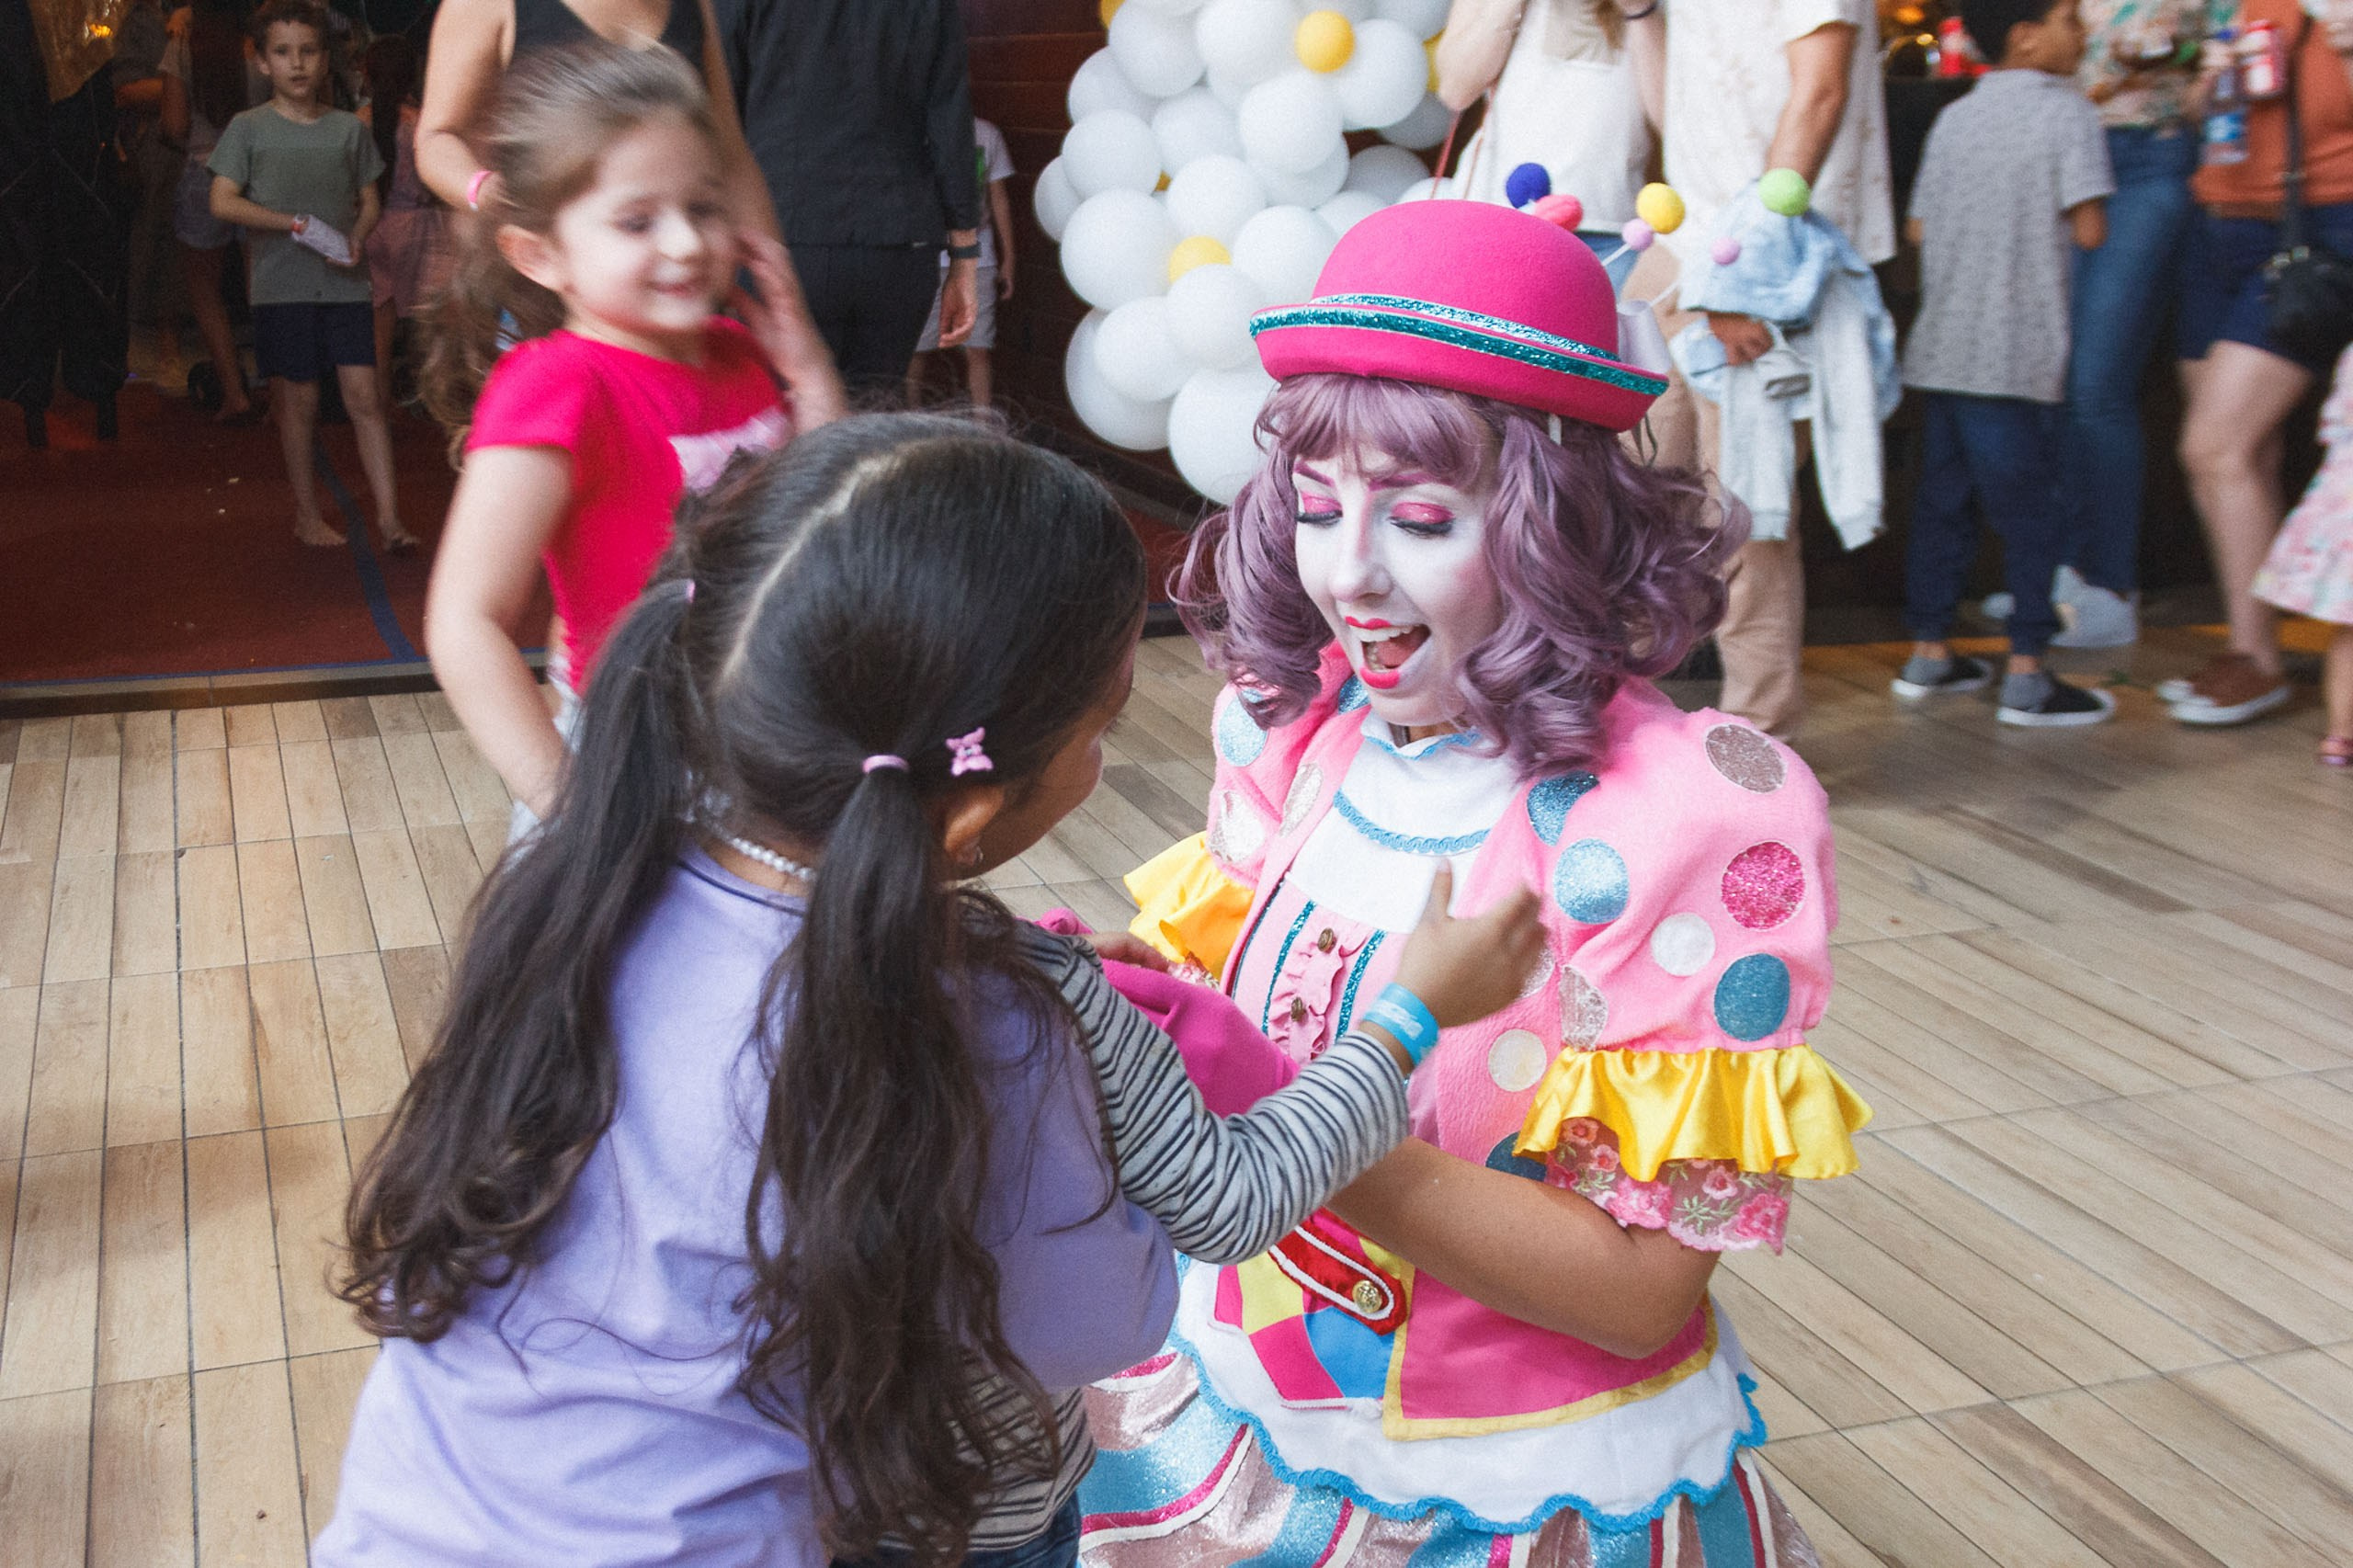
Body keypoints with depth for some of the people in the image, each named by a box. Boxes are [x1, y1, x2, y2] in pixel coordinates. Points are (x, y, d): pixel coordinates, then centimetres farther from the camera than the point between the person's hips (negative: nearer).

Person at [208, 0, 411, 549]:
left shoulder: (349, 128, 9)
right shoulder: (248, 128, 2)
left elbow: (369, 200, 14)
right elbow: (223, 202, -5)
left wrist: (356, 240, -7)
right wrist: (300, 225, -13)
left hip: (345, 283, 2)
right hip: (282, 284, -1)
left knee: (363, 395, -5)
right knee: (298, 400, 3)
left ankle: (388, 514, -5)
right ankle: (306, 515, 16)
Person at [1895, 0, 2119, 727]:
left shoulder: (1955, 117, 13)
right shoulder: (2066, 110, -6)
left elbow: (1919, 229, 14)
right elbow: (2089, 229, -11)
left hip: (1942, 346, 7)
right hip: (2016, 353, -7)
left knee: (1942, 499, 12)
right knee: (2032, 509, -1)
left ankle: (1929, 653, 19)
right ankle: (2026, 674, 0)